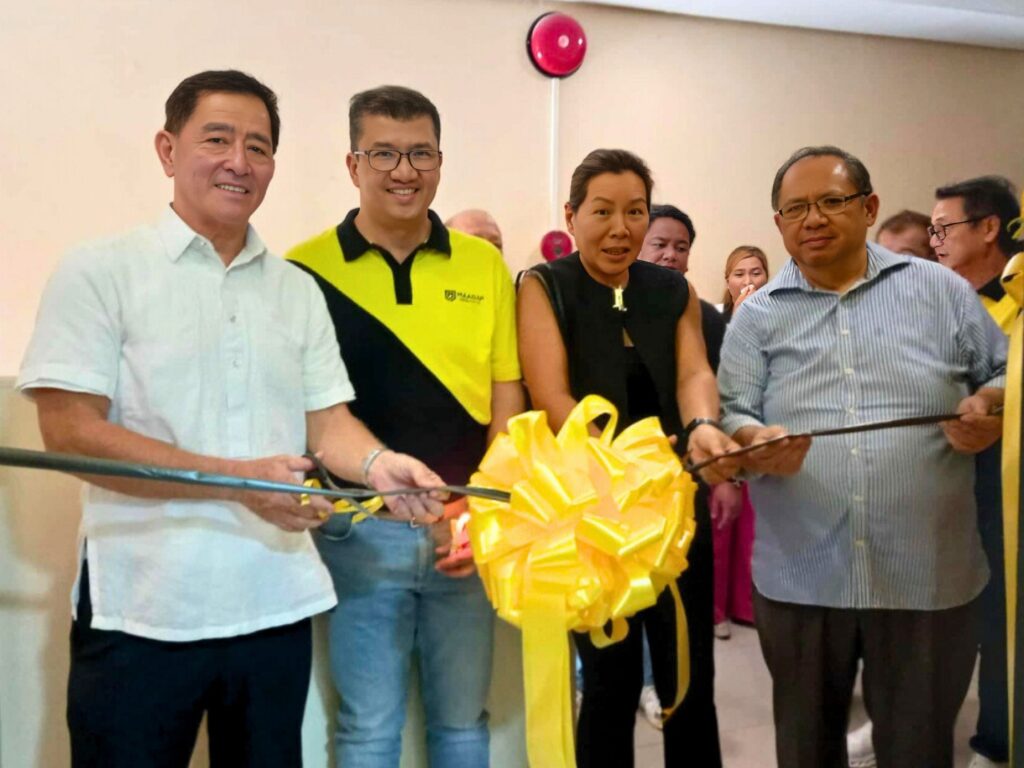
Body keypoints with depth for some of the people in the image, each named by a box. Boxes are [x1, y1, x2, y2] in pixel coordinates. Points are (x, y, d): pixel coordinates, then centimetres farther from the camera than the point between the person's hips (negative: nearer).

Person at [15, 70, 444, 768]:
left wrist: (377, 464, -16)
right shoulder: (100, 273, -4)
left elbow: (327, 421, 7)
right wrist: (239, 479, -19)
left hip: (277, 606, 4)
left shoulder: (298, 290, 10)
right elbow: (70, 431, -12)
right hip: (142, 613, -4)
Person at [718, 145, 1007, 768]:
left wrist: (990, 408, -12)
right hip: (799, 577, 1)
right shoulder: (758, 315, 5)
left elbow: (1004, 375, 10)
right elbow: (729, 412, -2)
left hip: (927, 575, 0)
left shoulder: (942, 291, 5)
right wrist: (755, 442, -24)